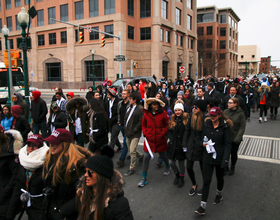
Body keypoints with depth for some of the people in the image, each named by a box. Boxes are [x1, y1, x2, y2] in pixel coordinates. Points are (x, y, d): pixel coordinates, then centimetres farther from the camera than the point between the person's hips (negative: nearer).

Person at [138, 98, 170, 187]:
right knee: (146, 157, -2)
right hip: (149, 139, 1)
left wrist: (162, 134, -11)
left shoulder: (163, 113, -6)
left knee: (162, 155, 17)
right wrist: (145, 134, -1)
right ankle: (144, 178, 9)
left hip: (160, 140, -1)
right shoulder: (146, 114, -1)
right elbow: (143, 125, 12)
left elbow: (167, 126, -1)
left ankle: (167, 167, 52)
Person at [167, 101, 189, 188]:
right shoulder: (173, 119, 7)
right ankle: (177, 174, 36)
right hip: (173, 145, 4)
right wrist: (171, 139, -6)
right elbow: (169, 131, 9)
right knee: (171, 162, 6)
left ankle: (181, 178, 31)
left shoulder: (186, 119, -6)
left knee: (181, 163, 8)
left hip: (181, 146, -4)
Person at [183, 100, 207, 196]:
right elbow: (187, 130, 5)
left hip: (201, 147, -4)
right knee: (189, 167, 9)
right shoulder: (192, 116, -2)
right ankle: (194, 185, 35)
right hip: (191, 146, 5)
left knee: (203, 168, 12)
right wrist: (185, 144, 5)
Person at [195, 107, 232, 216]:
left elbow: (227, 144, -11)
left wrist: (225, 160, -18)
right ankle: (202, 206, 2)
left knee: (219, 177, 20)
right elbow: (203, 137, 14)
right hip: (208, 157, 2)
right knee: (206, 180, -2)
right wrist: (203, 143, -10)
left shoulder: (224, 126, -10)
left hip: (219, 157, -2)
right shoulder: (207, 124, 1)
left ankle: (219, 194, 49)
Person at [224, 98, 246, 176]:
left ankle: (232, 168, 37)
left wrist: (238, 138, -16)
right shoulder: (226, 112, -3)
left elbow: (242, 127, -9)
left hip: (235, 138, -2)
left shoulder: (241, 114, -10)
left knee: (233, 154, 13)